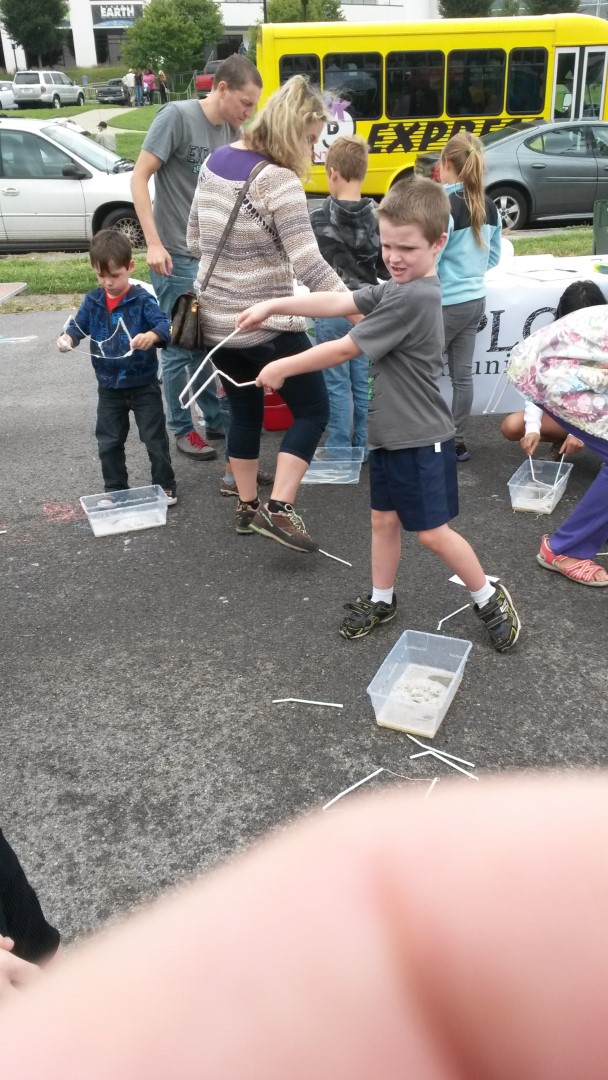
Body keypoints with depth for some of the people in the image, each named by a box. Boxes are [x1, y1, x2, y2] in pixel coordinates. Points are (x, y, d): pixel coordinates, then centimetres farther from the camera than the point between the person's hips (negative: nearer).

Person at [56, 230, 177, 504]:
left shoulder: (143, 299, -14)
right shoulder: (92, 301, 0)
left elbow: (164, 324, -25)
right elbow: (78, 325, 2)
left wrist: (152, 335, -48)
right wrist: (67, 338, -21)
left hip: (144, 384, -4)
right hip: (109, 387, 4)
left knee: (155, 438, 6)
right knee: (108, 442, 12)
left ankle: (165, 486, 21)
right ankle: (115, 489, 27)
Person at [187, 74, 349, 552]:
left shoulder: (214, 162, 6)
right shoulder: (279, 180, -18)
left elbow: (195, 241, 14)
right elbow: (309, 263, -25)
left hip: (215, 319, 8)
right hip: (266, 324, -7)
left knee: (244, 412, 20)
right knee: (312, 410, 6)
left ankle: (248, 508, 28)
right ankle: (278, 510, -2)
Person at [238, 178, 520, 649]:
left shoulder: (414, 298, -24)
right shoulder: (397, 288, 7)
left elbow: (344, 350, -20)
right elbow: (337, 303, 5)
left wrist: (281, 368, -11)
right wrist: (274, 305, -4)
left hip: (421, 438, -9)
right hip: (388, 432, 9)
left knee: (433, 532, 1)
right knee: (384, 520, 16)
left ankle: (491, 600, 20)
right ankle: (381, 600, 33)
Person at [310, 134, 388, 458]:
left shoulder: (319, 218, -11)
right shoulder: (378, 217, -3)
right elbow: (387, 268, 1)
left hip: (331, 310, -3)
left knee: (337, 384, 4)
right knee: (362, 382, 12)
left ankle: (339, 450, 11)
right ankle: (363, 447, 21)